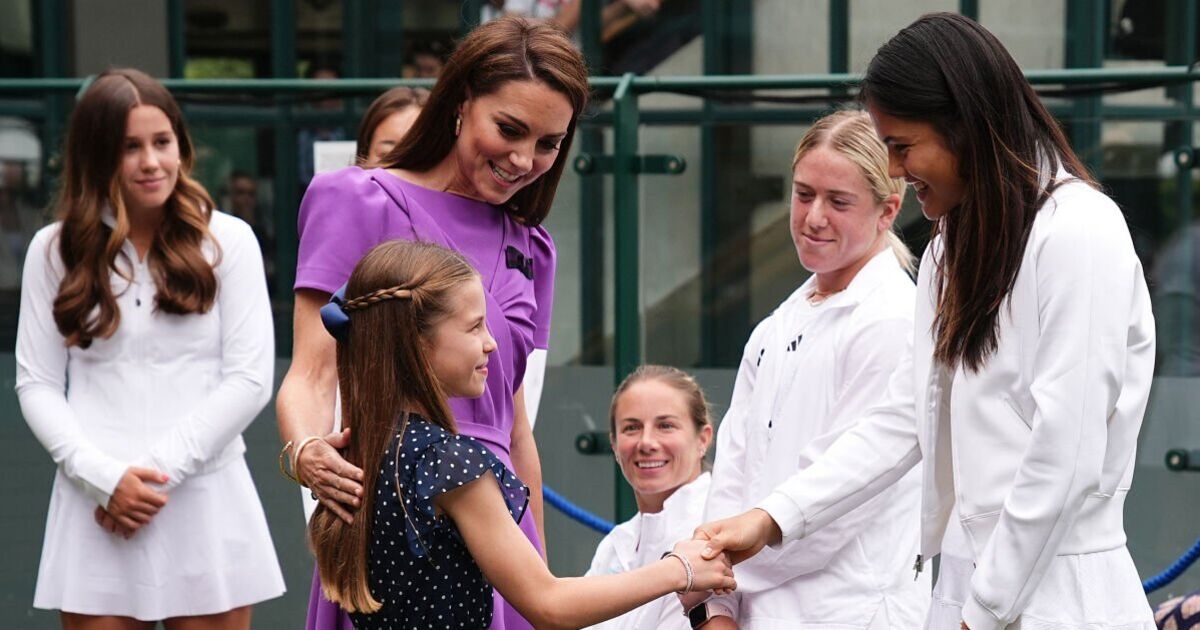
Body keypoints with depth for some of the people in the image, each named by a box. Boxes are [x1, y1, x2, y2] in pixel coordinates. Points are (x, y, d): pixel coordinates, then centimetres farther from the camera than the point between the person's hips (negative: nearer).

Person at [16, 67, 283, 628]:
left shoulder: (227, 241, 3)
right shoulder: (56, 249, 7)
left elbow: (250, 378, -3)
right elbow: (37, 386, 3)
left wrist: (159, 472, -10)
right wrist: (105, 476, -11)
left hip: (206, 502, -1)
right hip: (97, 508, 1)